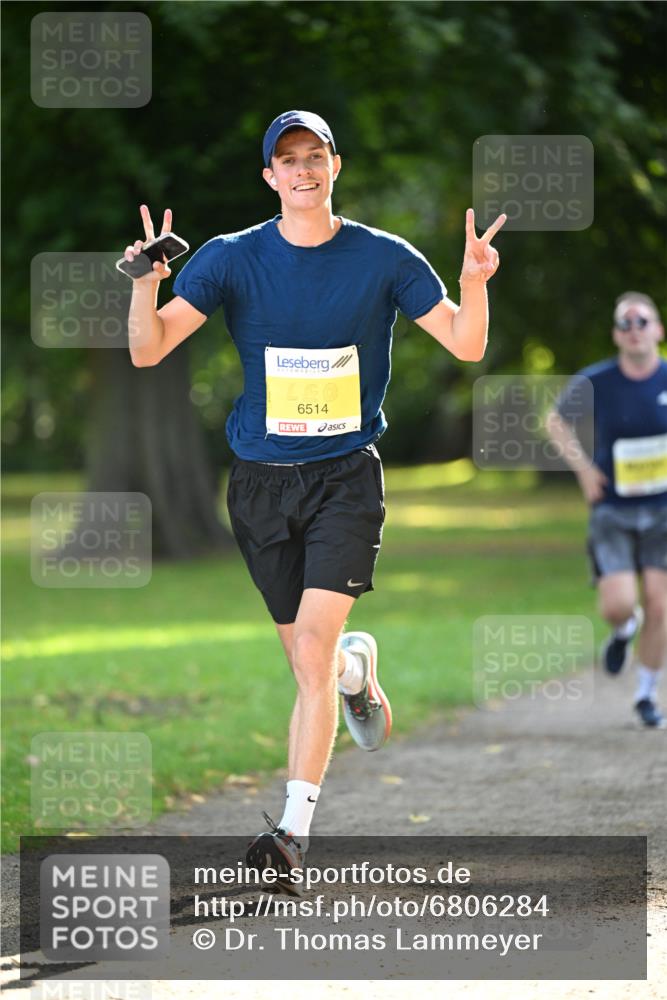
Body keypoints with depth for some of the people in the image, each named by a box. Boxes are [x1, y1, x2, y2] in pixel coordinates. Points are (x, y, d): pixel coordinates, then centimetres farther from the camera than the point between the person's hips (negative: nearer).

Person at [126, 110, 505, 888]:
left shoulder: (384, 259, -2)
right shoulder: (232, 259, -2)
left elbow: (465, 344, -3)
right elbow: (148, 350, -9)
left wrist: (473, 285, -23)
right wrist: (145, 285, -29)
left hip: (346, 477, -2)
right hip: (261, 481, 2)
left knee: (312, 650, -16)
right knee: (306, 659, 10)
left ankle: (295, 825, -13)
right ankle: (358, 667, 48)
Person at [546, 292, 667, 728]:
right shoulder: (593, 382, -8)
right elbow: (557, 421, 11)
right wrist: (582, 467, -1)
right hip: (612, 511, -1)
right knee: (617, 605, -14)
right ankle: (625, 628, 25)